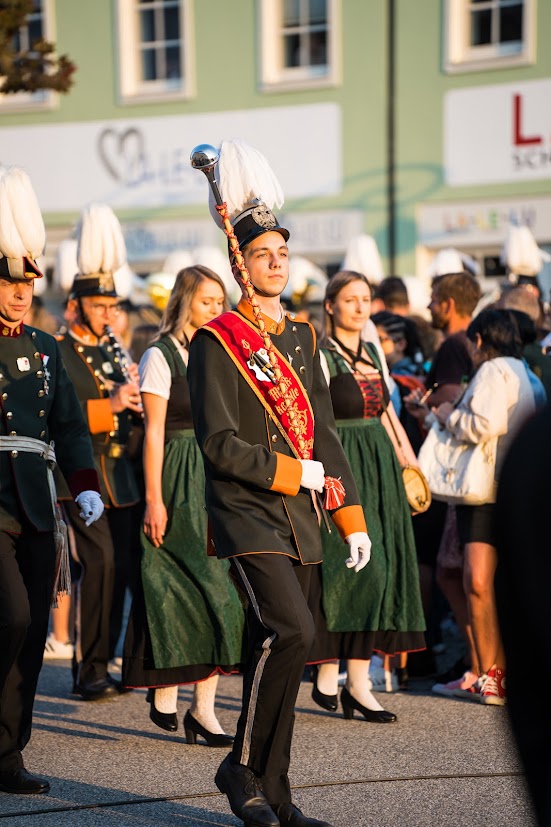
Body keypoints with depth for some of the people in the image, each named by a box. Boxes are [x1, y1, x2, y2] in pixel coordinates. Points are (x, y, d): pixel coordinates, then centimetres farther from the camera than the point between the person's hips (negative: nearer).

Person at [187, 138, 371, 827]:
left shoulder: (301, 338, 14)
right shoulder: (216, 342, -7)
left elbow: (324, 434, 16)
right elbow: (218, 444, -14)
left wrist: (353, 519, 10)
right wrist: (297, 473, -10)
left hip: (298, 518, 7)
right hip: (247, 513, -6)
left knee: (272, 648, 9)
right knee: (290, 632, -20)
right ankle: (243, 766, -4)